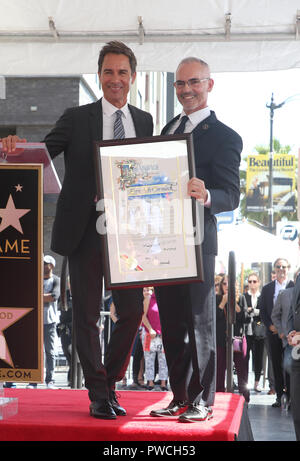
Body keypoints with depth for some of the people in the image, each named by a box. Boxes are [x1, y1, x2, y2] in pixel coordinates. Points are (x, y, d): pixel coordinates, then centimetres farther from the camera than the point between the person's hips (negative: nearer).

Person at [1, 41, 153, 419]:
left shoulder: (144, 121, 12)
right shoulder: (77, 118, 3)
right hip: (86, 229, -2)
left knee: (133, 311, 2)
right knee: (87, 314, 2)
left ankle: (110, 385, 21)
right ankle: (98, 395, 14)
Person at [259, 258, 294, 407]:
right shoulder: (267, 288, 12)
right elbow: (262, 310, 11)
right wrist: (270, 326, -3)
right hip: (273, 332, 3)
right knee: (276, 365, 5)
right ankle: (279, 396, 10)